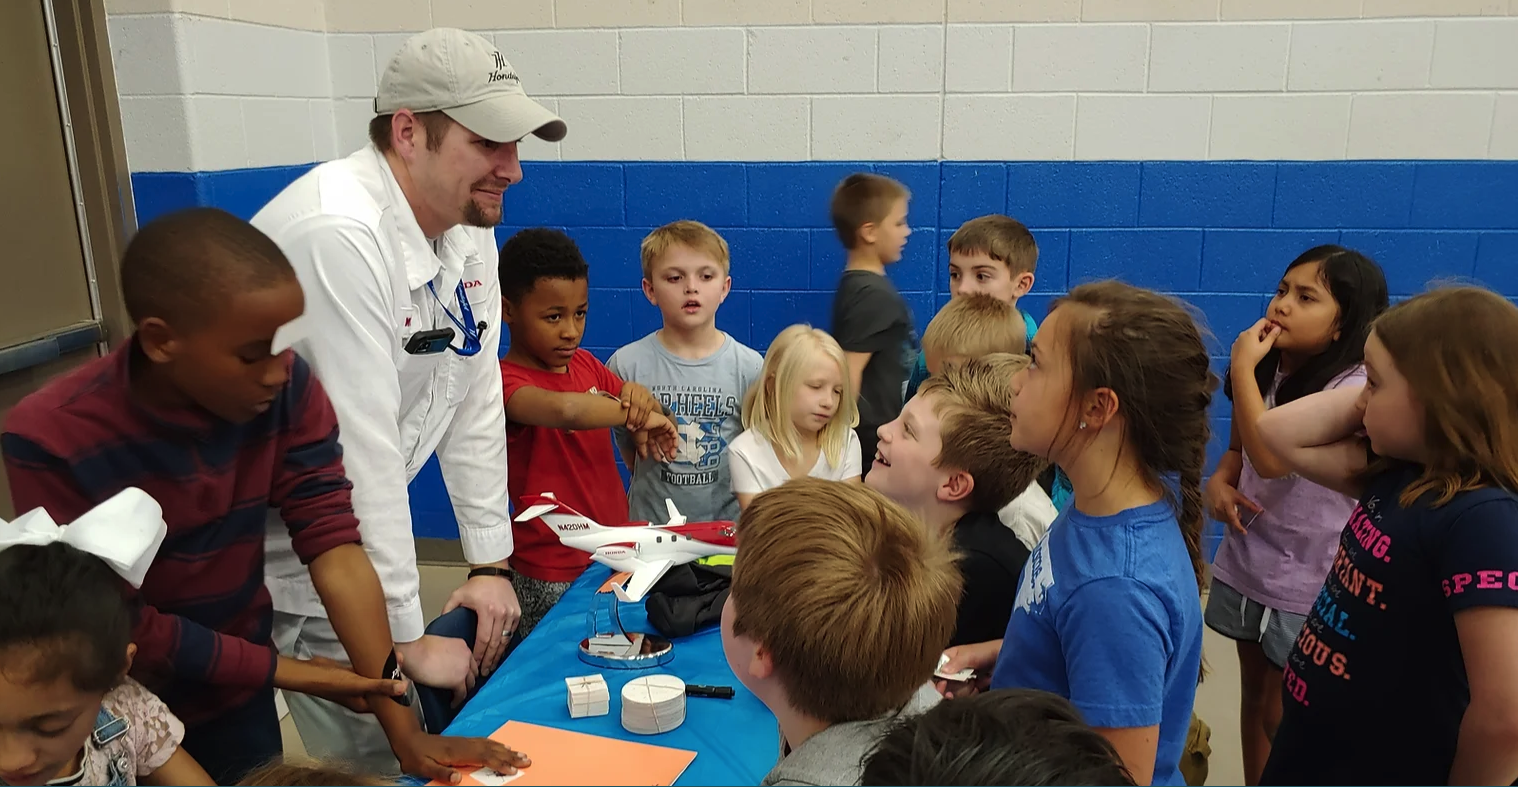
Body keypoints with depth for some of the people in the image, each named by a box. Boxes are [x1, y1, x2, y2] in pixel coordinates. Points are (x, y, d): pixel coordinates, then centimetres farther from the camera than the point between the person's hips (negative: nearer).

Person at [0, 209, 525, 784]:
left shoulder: (286, 389, -18)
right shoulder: (50, 440, -26)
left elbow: (334, 545, -21)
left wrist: (405, 733, -24)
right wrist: (285, 671, -17)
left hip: (238, 699, 3)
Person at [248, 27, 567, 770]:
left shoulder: (471, 225, -3)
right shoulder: (340, 234, -30)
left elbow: (475, 401, 1)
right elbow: (361, 449, -29)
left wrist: (491, 562, 2)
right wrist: (408, 639, -22)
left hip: (346, 529, 8)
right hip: (269, 551, -7)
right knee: (380, 753, 1)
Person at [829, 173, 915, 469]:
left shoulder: (861, 284, 9)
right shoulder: (873, 295, -20)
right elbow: (847, 375, -23)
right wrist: (847, 439, -17)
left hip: (882, 432, 9)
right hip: (875, 438, -9)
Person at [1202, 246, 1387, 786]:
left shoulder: (1355, 388, -22)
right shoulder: (1268, 370, 1)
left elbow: (1272, 457, -32)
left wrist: (1242, 367, -27)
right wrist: (1218, 481, -8)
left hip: (1306, 581, -6)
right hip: (1245, 562, 7)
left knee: (1280, 716, 8)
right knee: (1255, 695, 21)